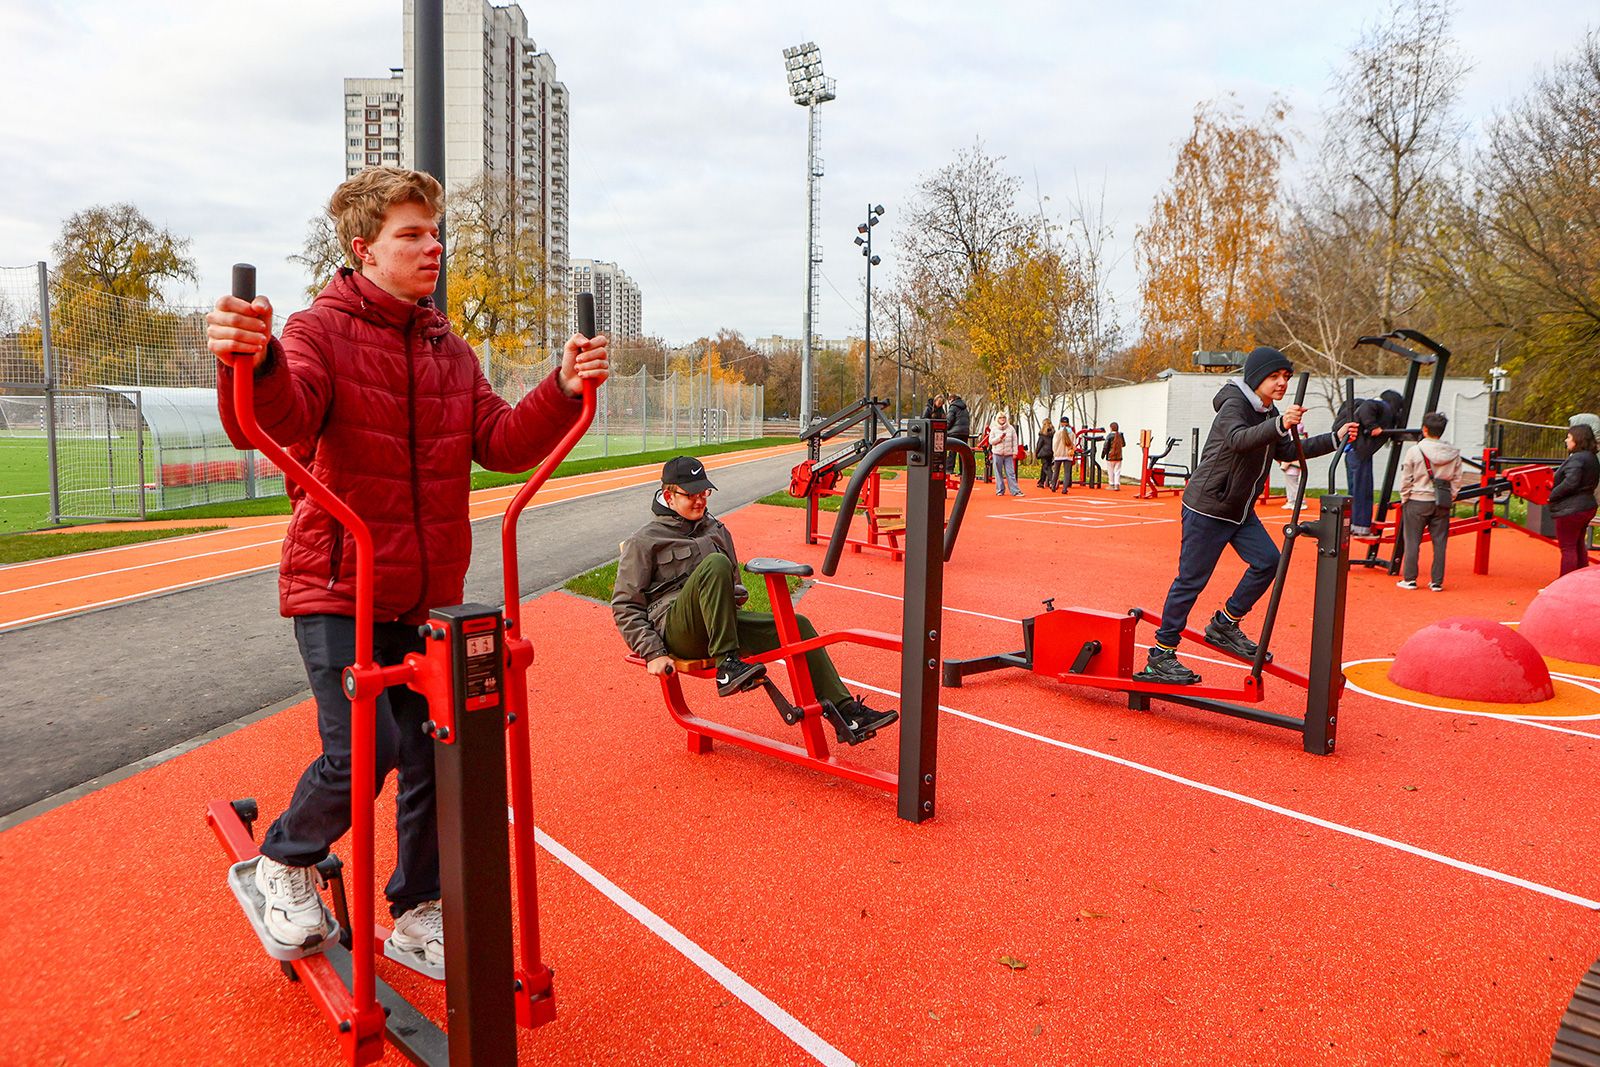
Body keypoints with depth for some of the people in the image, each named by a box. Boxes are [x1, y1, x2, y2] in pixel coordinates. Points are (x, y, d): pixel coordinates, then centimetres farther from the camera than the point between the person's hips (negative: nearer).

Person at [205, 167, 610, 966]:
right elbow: (278, 424, -25)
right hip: (338, 586, -5)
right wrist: (253, 364, -47)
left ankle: (418, 916, 26)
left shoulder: (448, 348, 11)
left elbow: (502, 443, 1)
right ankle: (285, 863, 21)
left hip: (430, 592, 5)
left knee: (432, 754, 8)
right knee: (365, 747, -11)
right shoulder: (322, 330, -6)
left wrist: (563, 392, -15)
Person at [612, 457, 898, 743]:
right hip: (675, 630, -6)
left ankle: (844, 710, -15)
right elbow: (624, 606, 0)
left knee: (797, 625, -14)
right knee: (715, 563, -32)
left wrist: (733, 597, 12)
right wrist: (653, 653, -11)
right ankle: (727, 666, -35)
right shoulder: (644, 541, 4)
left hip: (718, 627, 6)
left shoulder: (716, 530, 22)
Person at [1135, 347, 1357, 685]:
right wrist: (1279, 425, -52)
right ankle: (1161, 655, 2)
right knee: (1191, 580, -6)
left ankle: (1225, 625, 15)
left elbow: (1288, 451, 21)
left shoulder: (1269, 413, 12)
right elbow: (1238, 440, -37)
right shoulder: (1234, 405, -17)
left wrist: (1334, 439, 13)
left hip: (1240, 511, 9)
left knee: (1268, 561, -1)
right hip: (1207, 508, -9)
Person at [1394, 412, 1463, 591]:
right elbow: (1457, 481, 5)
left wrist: (1404, 499, 6)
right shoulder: (1454, 454, 1)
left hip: (1417, 502, -3)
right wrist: (1450, 500, 14)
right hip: (1442, 504, 3)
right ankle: (1437, 582, 11)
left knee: (1412, 541, 5)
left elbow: (1406, 479, -6)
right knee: (1439, 542, 8)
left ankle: (1409, 579, 8)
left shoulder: (1414, 451, -10)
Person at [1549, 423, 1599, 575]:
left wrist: (1552, 494, -15)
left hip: (1571, 510, -10)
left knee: (1568, 548, -3)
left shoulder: (1577, 459, -19)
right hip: (1587, 507, 10)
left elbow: (1570, 483, -28)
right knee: (1579, 546, 21)